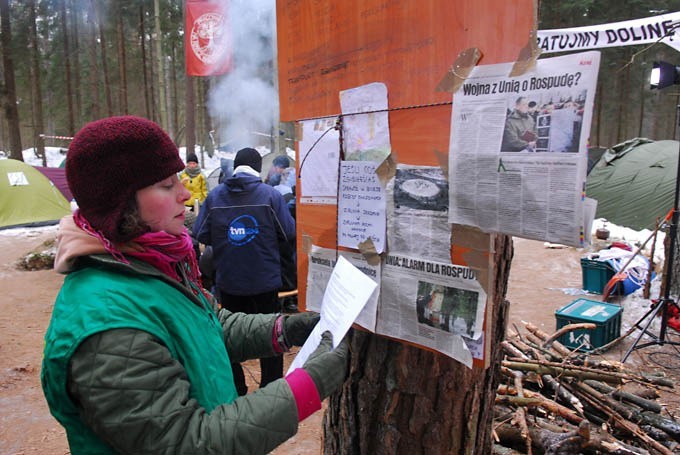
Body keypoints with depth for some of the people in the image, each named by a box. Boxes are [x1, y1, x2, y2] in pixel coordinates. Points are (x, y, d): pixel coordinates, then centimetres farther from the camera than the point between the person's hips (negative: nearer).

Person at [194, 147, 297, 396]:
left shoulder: (214, 196, -4)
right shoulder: (270, 195, -10)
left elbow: (200, 235, -4)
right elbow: (288, 233, -11)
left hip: (228, 281, 2)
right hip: (264, 281, -2)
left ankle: (235, 393, 28)